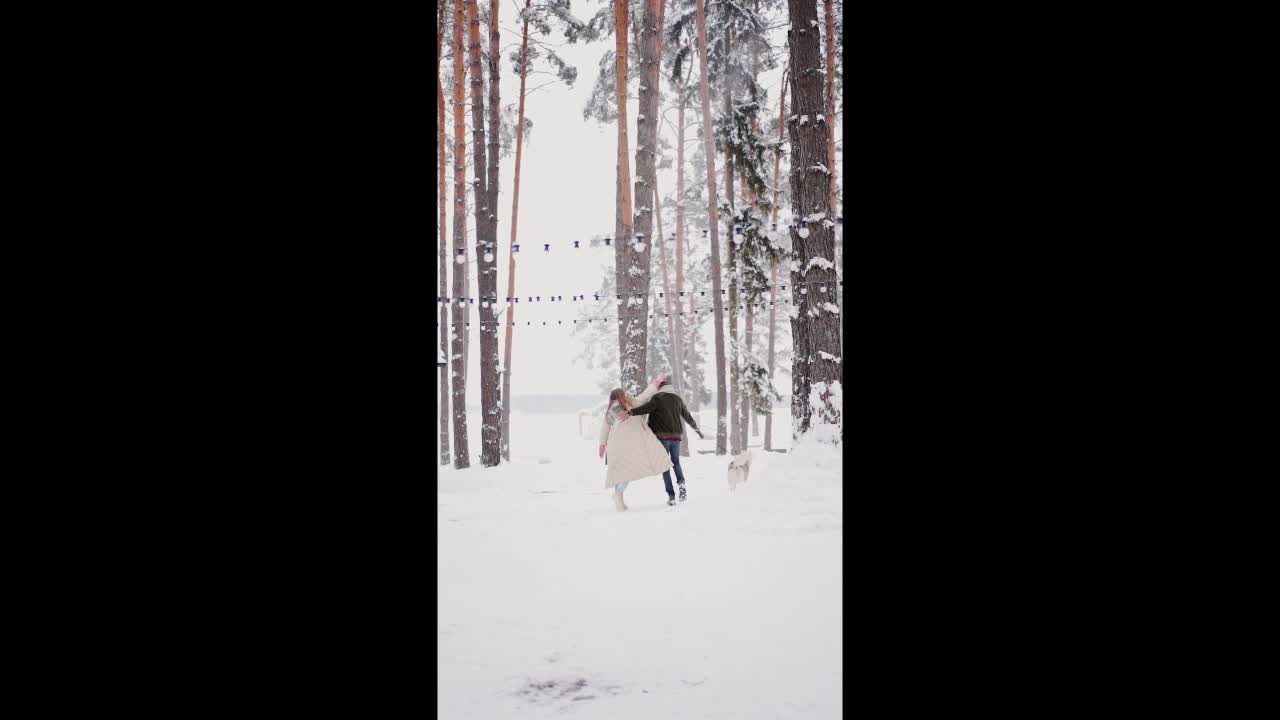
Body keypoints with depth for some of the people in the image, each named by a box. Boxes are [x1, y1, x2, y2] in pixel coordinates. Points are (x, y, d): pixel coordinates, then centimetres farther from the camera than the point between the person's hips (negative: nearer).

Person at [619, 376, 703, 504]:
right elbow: (687, 416, 22)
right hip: (676, 436, 4)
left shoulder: (658, 397, -5)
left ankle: (671, 496, -4)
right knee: (676, 462, 21)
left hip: (662, 436, -4)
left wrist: (630, 412, -34)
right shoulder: (678, 399, 13)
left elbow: (647, 408, -23)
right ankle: (681, 483, -7)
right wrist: (696, 428, 37)